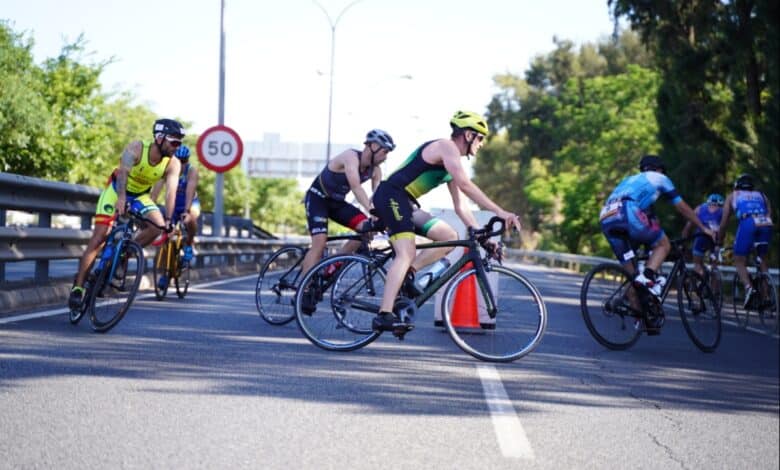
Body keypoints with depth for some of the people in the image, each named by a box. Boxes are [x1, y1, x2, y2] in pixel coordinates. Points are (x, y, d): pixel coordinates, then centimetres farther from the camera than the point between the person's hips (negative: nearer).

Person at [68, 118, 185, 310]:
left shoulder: (173, 163, -19)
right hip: (117, 189, -3)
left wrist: (169, 220, -43)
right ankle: (78, 287, -11)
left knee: (158, 225, -24)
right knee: (98, 237, -13)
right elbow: (123, 171, -44)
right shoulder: (136, 148, -28)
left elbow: (171, 191, -29)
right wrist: (121, 197, -61)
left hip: (140, 195, 3)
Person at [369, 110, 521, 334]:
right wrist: (499, 212, -25)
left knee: (450, 237, 4)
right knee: (406, 253, -23)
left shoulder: (452, 164, 19)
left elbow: (460, 207, 20)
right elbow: (465, 185, -23)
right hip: (391, 196, -10)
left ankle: (407, 274, -1)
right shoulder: (446, 147, -11)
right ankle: (384, 315, -31)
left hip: (406, 203, 10)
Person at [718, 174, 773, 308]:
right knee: (763, 261, 20)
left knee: (739, 261, 7)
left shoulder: (733, 196, 31)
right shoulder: (761, 195, 35)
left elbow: (723, 224, 29)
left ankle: (748, 287, -20)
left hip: (747, 223, -3)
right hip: (766, 225, 3)